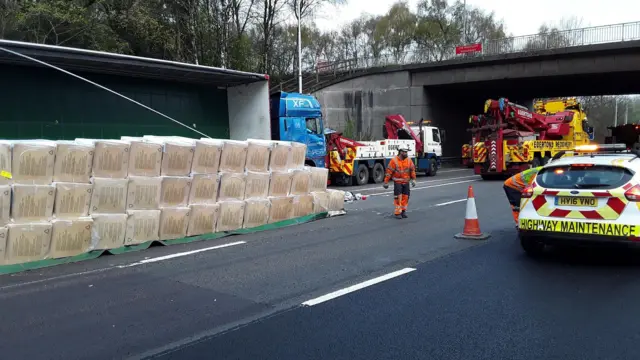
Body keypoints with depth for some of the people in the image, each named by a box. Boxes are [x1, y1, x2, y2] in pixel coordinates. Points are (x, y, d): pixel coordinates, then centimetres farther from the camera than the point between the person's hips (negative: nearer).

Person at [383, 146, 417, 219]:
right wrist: (386, 182, -9)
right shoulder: (394, 161, -11)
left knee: (405, 197, 6)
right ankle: (397, 212, -1)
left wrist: (413, 179, 3)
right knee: (398, 197, -7)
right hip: (397, 182, -5)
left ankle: (403, 211, 18)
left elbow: (412, 170, 10)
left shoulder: (409, 160, 3)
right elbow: (389, 172, -9)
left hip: (406, 182, 5)